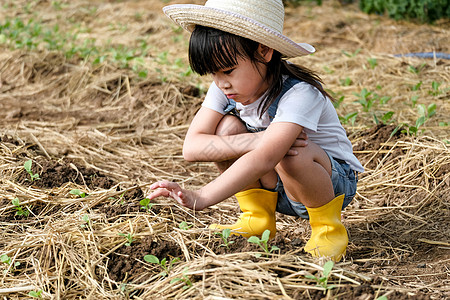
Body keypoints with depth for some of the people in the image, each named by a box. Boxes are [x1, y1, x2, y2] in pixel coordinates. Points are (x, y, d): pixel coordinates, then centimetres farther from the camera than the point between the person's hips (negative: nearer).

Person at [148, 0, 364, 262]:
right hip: (275, 188, 6)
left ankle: (329, 228, -11)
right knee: (227, 127, -18)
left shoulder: (299, 95, -31)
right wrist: (252, 141, -37)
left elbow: (264, 159, -46)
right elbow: (192, 147, -21)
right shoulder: (225, 89, -10)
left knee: (291, 155, -38)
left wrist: (201, 198, -55)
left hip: (335, 180, -5)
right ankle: (259, 219, -5)